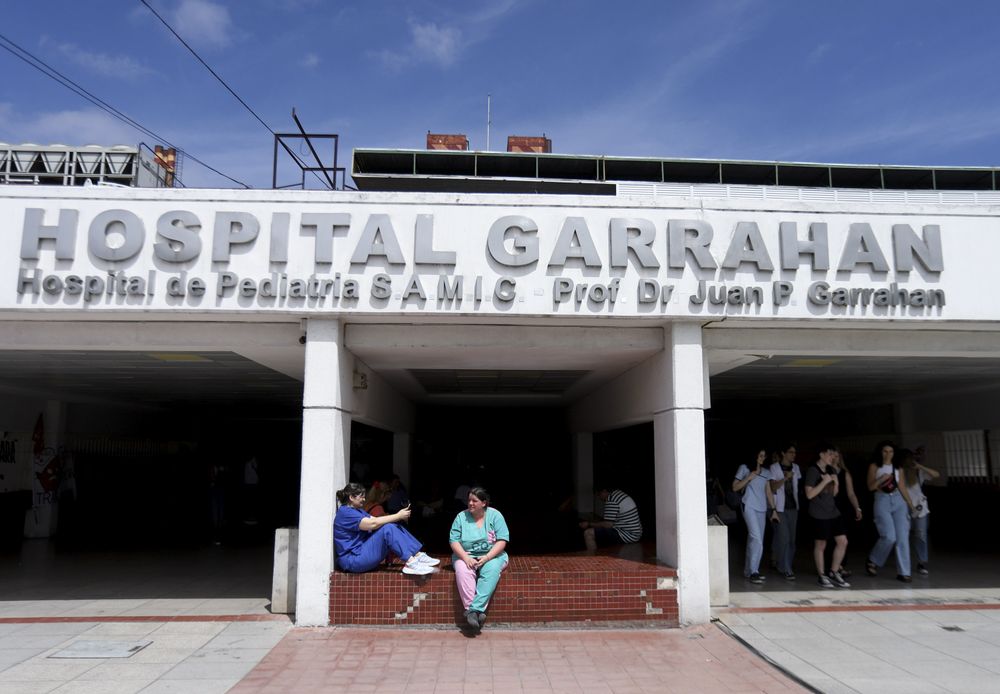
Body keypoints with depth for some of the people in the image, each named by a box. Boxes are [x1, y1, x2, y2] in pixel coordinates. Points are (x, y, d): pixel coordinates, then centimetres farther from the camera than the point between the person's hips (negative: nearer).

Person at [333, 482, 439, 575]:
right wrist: (398, 516, -18)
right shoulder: (345, 513, -13)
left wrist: (398, 516, -8)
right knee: (387, 529, -24)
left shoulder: (357, 510, 20)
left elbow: (375, 520, 9)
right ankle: (410, 563, -30)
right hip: (352, 560, -10)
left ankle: (418, 555, -10)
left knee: (394, 526, -4)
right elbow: (372, 523, -23)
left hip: (363, 551, 10)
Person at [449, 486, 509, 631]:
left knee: (491, 570, -34)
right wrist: (466, 558, -20)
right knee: (462, 571, -32)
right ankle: (476, 612, -35)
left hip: (492, 555, -1)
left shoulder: (495, 515, -3)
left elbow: (502, 540, -8)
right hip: (466, 555, 1)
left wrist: (487, 557, -21)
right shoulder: (461, 516, 1)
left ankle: (474, 609, -38)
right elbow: (454, 540, -4)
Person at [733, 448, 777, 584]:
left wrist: (773, 509, 9)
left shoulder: (766, 472, 16)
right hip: (749, 506, -6)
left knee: (755, 540, 7)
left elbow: (769, 492, 15)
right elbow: (735, 487, 0)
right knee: (756, 538, -18)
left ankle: (749, 571, 17)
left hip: (762, 508, 6)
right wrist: (748, 478, -12)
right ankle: (753, 572, -14)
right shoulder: (744, 468, 2)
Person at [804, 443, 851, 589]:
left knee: (843, 541, 4)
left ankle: (834, 573, 17)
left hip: (833, 511, 7)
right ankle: (822, 577, 13)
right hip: (819, 514, -7)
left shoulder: (832, 470, 11)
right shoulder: (812, 470, -11)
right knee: (820, 545, 2)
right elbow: (809, 494, -16)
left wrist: (836, 482, -3)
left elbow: (834, 493, 17)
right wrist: (825, 481, -17)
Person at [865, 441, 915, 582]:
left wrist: (911, 504, 8)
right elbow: (870, 487, -1)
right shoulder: (874, 466, 4)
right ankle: (873, 562, 9)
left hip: (899, 501, 4)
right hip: (882, 501, -4)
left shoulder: (897, 468, 13)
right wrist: (881, 479, -18)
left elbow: (902, 487, 14)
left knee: (902, 538, -3)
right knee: (889, 537, -14)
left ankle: (903, 572, 3)